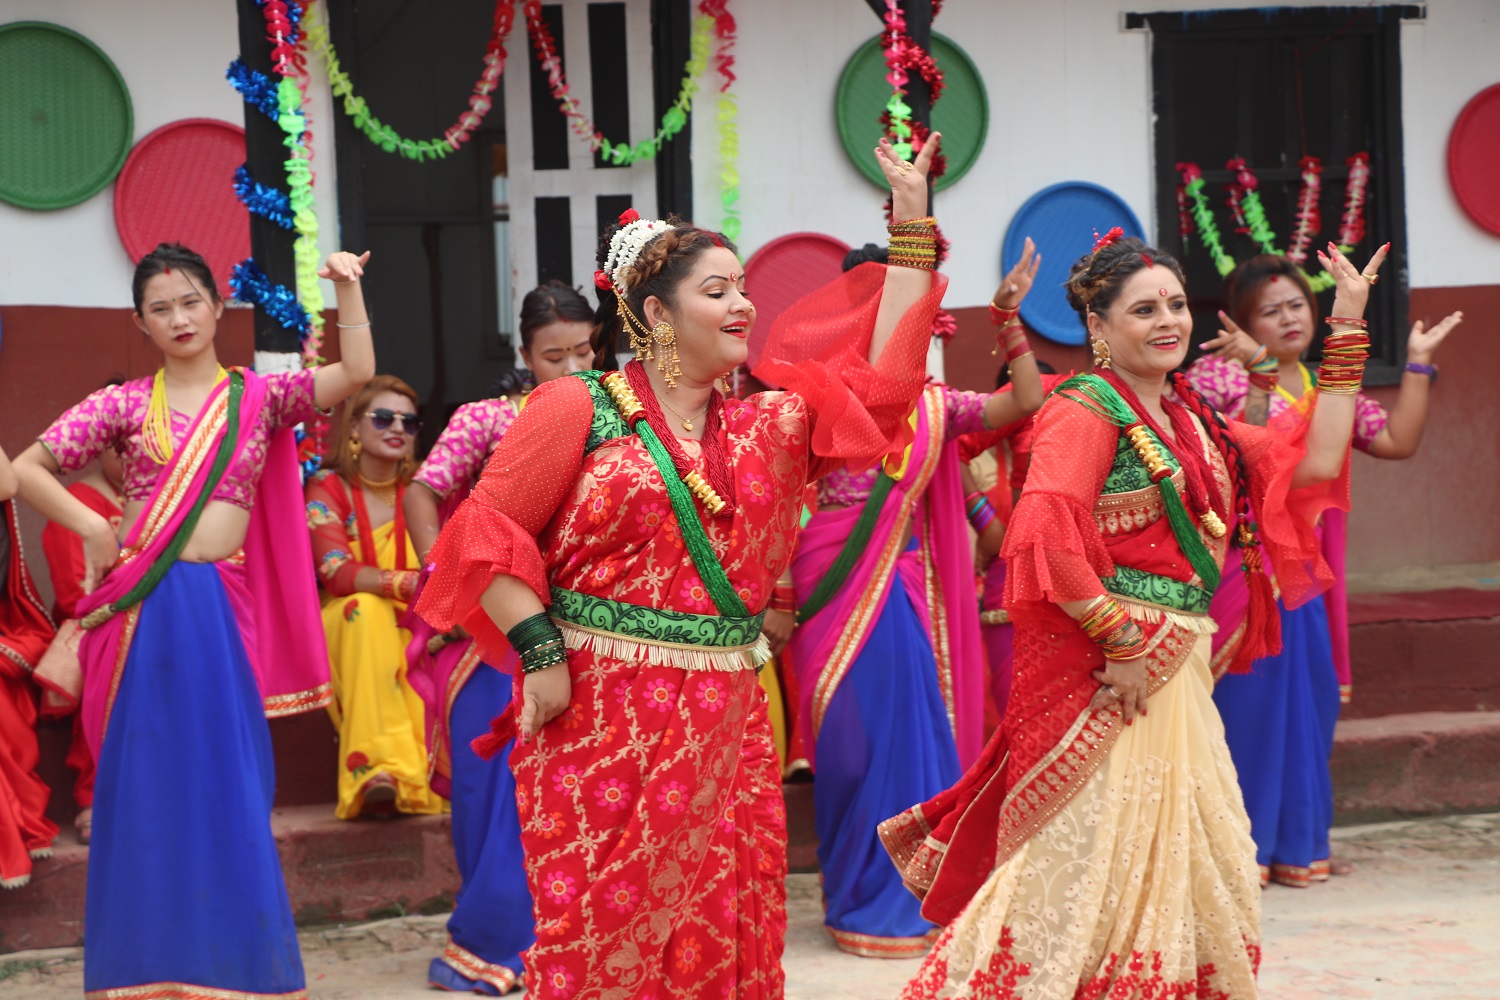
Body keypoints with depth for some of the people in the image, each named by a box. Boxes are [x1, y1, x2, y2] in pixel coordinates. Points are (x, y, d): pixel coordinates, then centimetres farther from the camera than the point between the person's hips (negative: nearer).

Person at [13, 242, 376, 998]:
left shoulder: (258, 396, 8)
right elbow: (28, 470, 5)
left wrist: (347, 287, -7)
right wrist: (94, 528, -4)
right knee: (147, 781, 4)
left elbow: (357, 374, -4)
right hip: (141, 606, 0)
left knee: (225, 780, 2)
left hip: (221, 606, 0)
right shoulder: (123, 404, 5)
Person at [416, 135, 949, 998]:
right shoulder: (580, 409, -2)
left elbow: (880, 378, 9)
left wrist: (912, 224, 8)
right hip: (599, 717, -5)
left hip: (724, 724, 5)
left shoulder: (766, 425, 13)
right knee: (601, 930, -2)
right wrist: (541, 655, -13)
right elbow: (490, 532, -5)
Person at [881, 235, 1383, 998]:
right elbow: (1047, 536, -23)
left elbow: (1312, 463, 11)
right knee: (1093, 859, -6)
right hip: (1106, 673, -8)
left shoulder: (1190, 420, 15)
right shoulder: (1087, 411, -10)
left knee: (1178, 863, 13)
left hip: (1177, 672, 8)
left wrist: (1347, 331, 11)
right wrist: (1123, 643, -20)